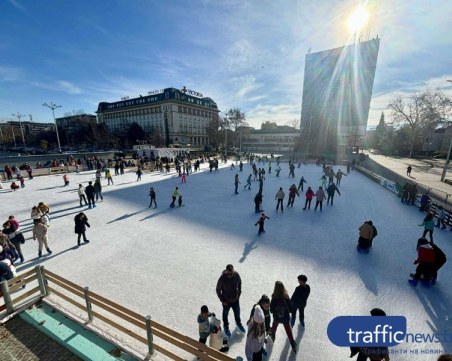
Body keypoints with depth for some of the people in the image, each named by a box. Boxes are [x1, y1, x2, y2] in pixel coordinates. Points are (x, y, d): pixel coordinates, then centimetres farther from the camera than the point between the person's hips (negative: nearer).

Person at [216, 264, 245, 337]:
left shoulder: (237, 275, -24)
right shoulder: (222, 279, -33)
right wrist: (222, 300, -12)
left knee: (237, 313, 26)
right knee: (225, 314, 23)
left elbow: (239, 283, -1)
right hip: (226, 301, -3)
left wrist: (239, 293, 1)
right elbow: (218, 290, -17)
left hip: (236, 299, 3)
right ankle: (226, 327, 53)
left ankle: (238, 323, 58)